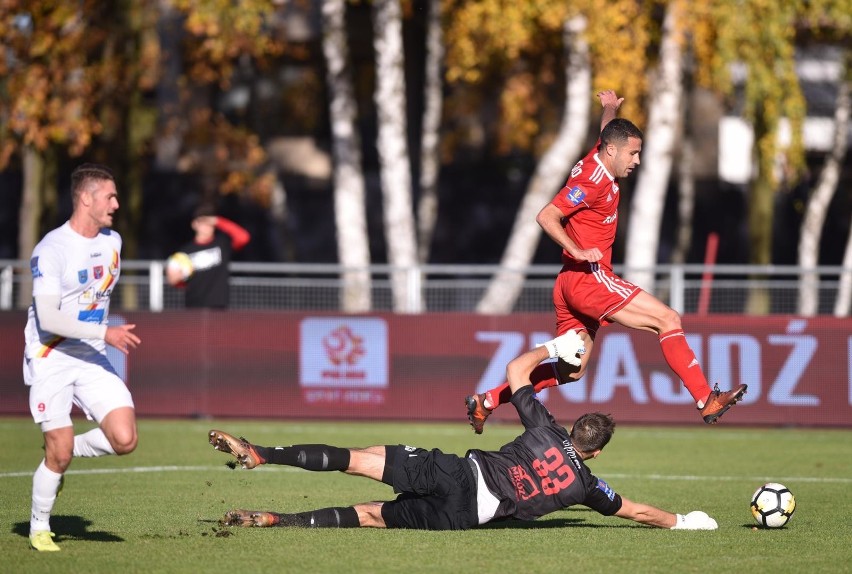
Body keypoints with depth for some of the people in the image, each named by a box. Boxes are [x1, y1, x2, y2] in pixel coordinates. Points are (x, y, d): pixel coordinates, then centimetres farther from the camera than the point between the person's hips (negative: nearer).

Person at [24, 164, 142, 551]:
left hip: (92, 359, 6)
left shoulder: (112, 242, 7)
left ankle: (64, 451, 16)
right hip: (50, 360, -6)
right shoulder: (51, 250, -16)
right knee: (59, 454, -8)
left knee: (124, 440, -11)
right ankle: (39, 527, 15)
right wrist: (105, 333, -28)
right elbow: (48, 318, -23)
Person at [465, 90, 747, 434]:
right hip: (589, 278, -10)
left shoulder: (598, 160, 13)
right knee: (668, 319, -13)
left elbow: (607, 131, 38)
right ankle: (707, 401, -19)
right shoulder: (592, 182, -15)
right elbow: (546, 217, -21)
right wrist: (578, 251, -28)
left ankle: (485, 402, 16)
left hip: (572, 283, 10)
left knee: (571, 370, 14)